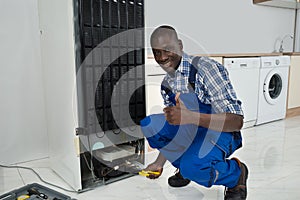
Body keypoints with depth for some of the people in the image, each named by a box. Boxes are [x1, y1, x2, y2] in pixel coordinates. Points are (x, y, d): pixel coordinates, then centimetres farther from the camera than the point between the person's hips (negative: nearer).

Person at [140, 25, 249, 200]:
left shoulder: (205, 68, -22)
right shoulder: (167, 84, 1)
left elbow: (236, 122, -28)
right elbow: (172, 124, 13)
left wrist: (190, 117, -41)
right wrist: (159, 163, 12)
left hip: (221, 133, -7)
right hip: (190, 132, 7)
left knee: (192, 166, -34)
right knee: (149, 124, -9)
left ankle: (236, 173, 0)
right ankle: (185, 167, 8)